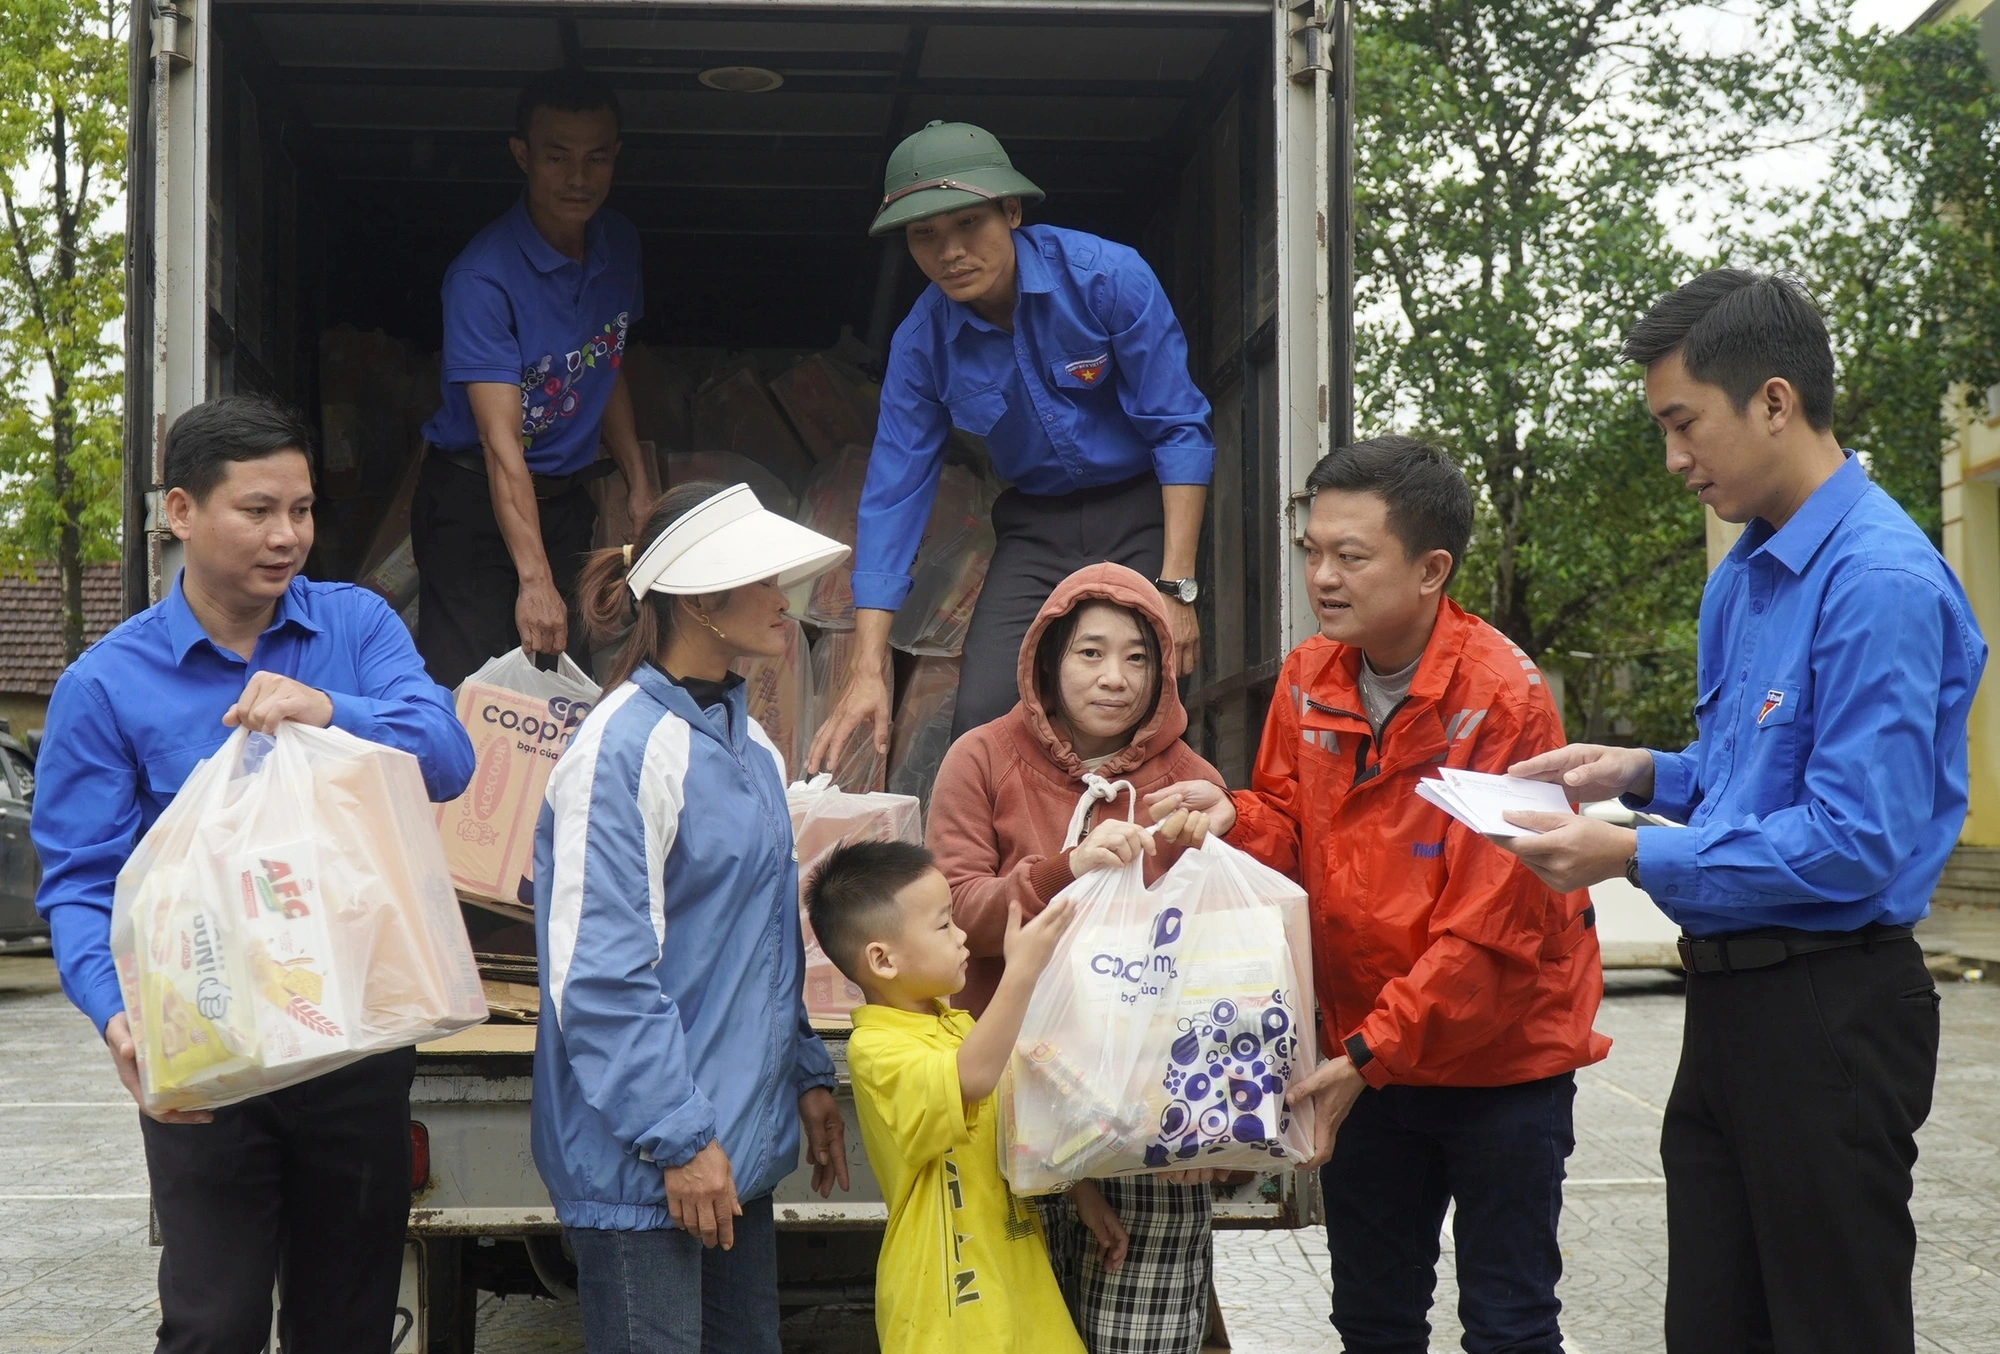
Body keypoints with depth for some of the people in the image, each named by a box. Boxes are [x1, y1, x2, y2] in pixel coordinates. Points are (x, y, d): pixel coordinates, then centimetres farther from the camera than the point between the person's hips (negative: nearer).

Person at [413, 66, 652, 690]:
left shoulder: (620, 245, 0)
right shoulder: (483, 278, -22)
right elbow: (501, 440, -29)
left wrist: (639, 485, 12)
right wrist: (534, 580, -35)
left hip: (566, 497, 6)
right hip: (475, 498, -6)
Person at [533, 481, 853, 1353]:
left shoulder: (751, 746, 11)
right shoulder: (623, 748, -17)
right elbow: (598, 972, -20)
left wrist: (806, 1076, 17)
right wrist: (677, 1137, -19)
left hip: (738, 1138, 9)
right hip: (642, 1159, -9)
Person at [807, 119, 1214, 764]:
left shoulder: (1107, 277, -18)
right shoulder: (921, 342, -7)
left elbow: (1179, 430, -15)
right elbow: (893, 493, -6)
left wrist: (1176, 587, -21)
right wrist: (867, 671, -12)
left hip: (1141, 513, -3)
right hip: (1034, 528, 3)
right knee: (982, 722, -12)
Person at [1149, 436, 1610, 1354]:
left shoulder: (1503, 698, -21)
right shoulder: (1307, 679, -1)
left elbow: (1493, 926, -22)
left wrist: (1373, 1052, -22)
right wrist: (1236, 816, -16)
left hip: (1500, 1057, -6)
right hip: (1363, 1055, 6)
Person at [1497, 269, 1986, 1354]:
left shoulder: (1881, 583, -19)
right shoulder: (1742, 576, 12)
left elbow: (1859, 841, -23)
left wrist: (1635, 857, -19)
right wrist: (1640, 773, 5)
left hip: (1830, 1011, -9)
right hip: (1733, 1005, 9)